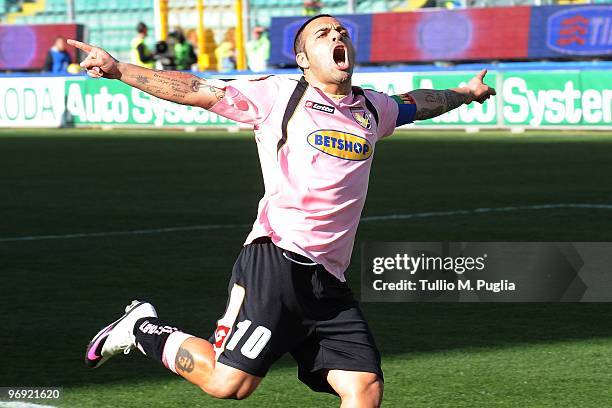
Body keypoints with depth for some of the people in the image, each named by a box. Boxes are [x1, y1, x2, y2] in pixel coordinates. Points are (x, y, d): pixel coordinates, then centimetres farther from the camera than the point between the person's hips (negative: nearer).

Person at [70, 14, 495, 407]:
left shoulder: (372, 109, 19)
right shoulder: (277, 95, 2)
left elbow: (415, 104, 41)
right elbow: (196, 90, 0)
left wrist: (464, 93, 56)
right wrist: (117, 69, -7)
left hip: (330, 283, 6)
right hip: (276, 264, -6)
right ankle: (144, 328, 14)